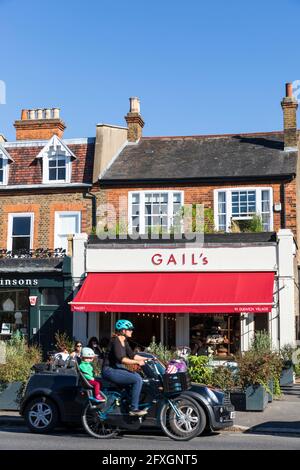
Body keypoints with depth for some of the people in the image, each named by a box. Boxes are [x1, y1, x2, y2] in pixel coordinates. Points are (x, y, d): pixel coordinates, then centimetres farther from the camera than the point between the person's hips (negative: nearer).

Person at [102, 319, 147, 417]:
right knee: (137, 380, -20)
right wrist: (137, 362, -28)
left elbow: (132, 355, 17)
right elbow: (121, 359, -27)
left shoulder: (124, 342, 14)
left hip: (118, 369, 10)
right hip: (110, 371, -10)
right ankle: (134, 409, -16)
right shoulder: (115, 341, -16)